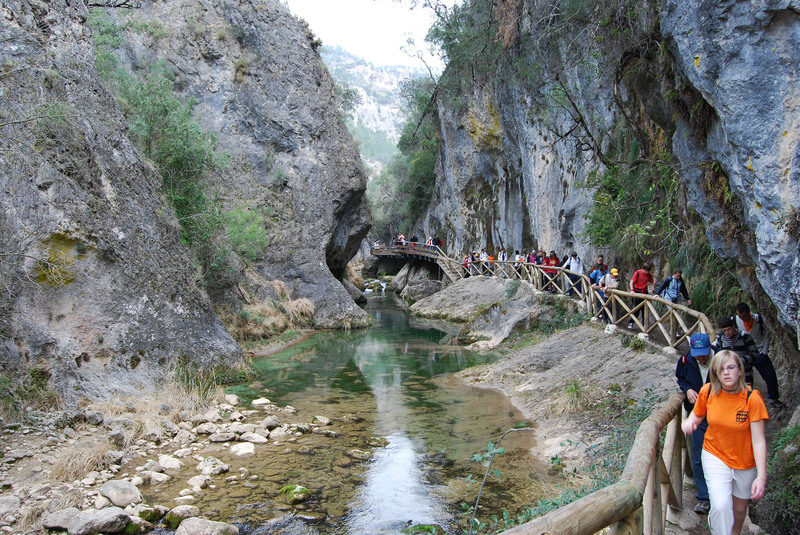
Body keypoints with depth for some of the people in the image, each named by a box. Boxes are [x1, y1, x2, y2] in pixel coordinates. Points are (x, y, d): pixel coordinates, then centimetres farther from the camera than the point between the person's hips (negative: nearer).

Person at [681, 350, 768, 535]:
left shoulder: (752, 398, -20)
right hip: (715, 456, 0)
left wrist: (761, 476, -24)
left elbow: (759, 440, -19)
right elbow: (698, 415, 6)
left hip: (745, 462, 0)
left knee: (740, 508, 16)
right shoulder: (708, 391, -13)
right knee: (721, 506, -18)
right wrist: (690, 421, -18)